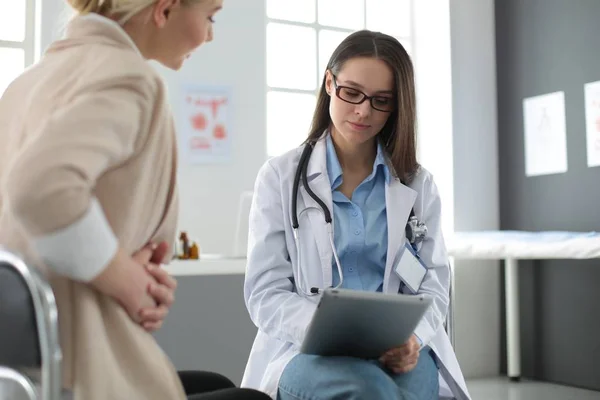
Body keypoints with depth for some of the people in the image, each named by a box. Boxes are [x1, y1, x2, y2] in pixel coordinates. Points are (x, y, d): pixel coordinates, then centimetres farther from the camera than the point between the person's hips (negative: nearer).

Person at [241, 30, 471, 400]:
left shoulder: (418, 184, 12)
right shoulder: (280, 176, 5)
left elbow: (433, 285, 8)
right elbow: (266, 293, -2)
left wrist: (411, 337, -15)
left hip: (398, 350, 2)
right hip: (308, 348, -2)